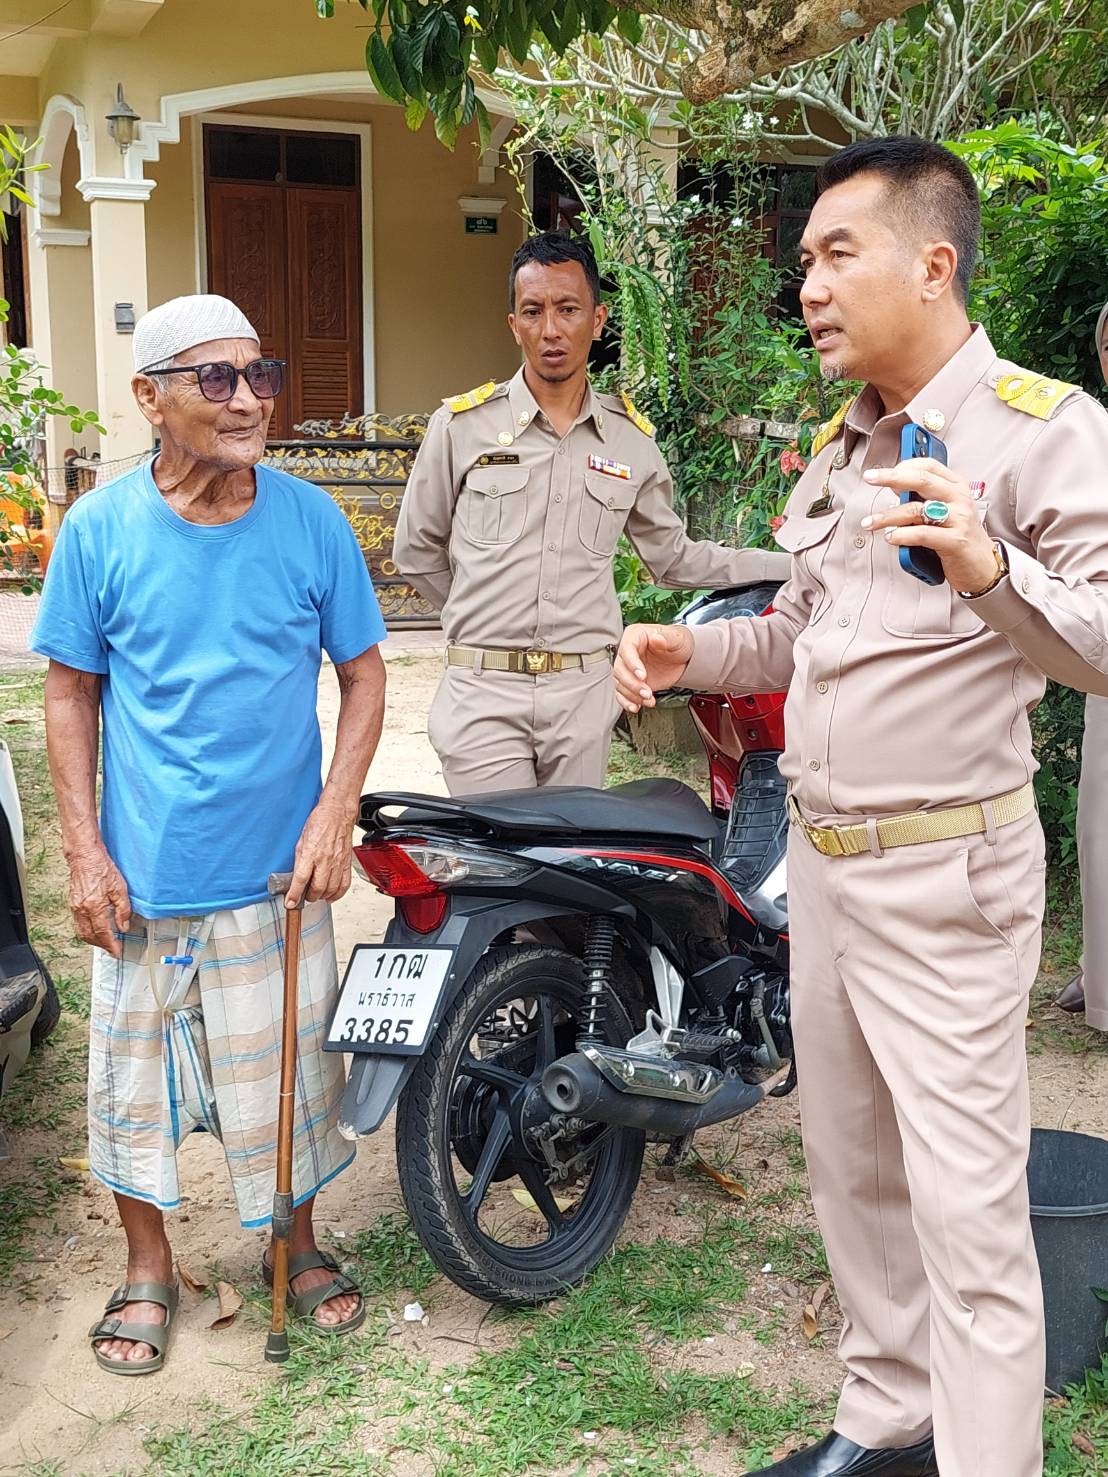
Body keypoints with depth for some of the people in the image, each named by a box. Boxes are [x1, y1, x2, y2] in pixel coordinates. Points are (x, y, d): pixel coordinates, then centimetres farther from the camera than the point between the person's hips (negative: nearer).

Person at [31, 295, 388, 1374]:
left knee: (287, 1071, 13)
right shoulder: (99, 529, -7)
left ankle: (298, 1245, 38)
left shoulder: (311, 521, -5)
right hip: (141, 876, 0)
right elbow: (70, 693, 0)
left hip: (277, 873, 0)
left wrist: (334, 817, -9)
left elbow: (362, 675, 2)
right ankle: (147, 1267, 36)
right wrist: (85, 852, -6)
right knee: (132, 1074, 13)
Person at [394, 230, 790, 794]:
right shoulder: (462, 424, 1)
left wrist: (793, 563, 14)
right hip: (484, 694, -2)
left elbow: (673, 559, 18)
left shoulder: (632, 438, 8)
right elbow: (416, 551, 11)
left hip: (585, 693, 3)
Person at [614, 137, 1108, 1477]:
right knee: (850, 1164, 17)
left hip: (945, 871, -8)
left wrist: (988, 570, -39)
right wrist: (692, 653, 6)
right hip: (821, 853, 8)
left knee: (967, 1202, -5)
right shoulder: (840, 445, 13)